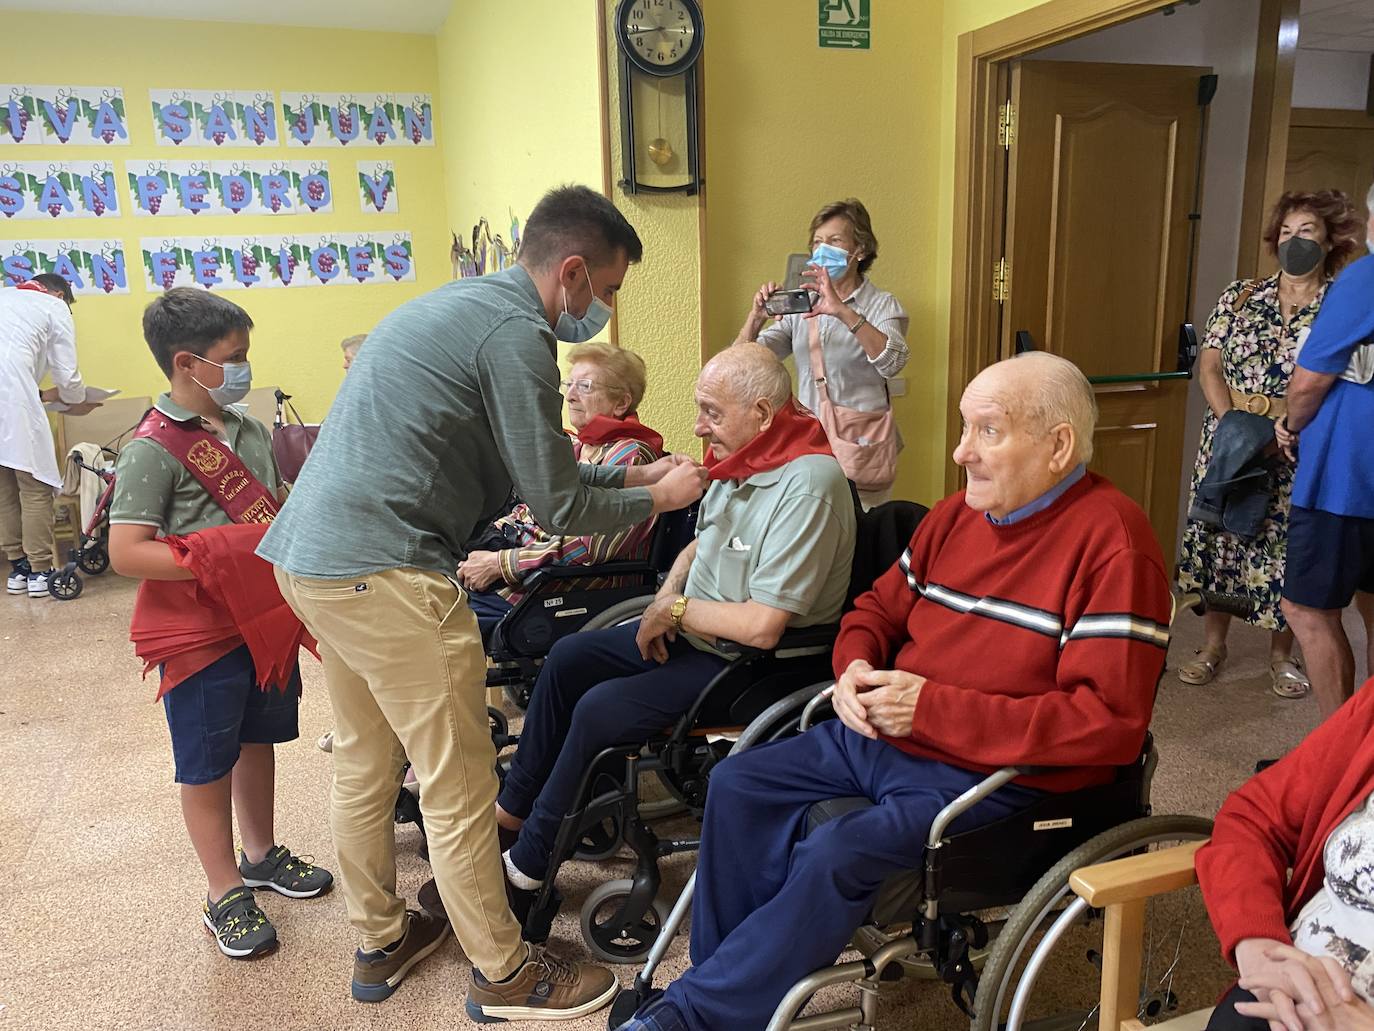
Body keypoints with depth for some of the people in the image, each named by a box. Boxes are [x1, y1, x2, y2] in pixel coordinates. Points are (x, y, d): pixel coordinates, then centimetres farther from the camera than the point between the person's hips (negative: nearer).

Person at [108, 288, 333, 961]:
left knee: (259, 739, 21)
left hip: (266, 619, 7)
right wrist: (213, 562, -27)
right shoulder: (153, 449, -16)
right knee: (208, 764, 8)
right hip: (199, 632, -7)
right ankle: (224, 893, 23)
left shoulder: (250, 431, 6)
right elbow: (126, 552, -20)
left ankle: (261, 854, 41)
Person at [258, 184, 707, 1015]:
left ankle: (380, 943, 37)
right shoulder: (515, 331, -13)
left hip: (310, 555, 10)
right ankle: (506, 976, 20)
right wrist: (657, 498, 5)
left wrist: (628, 473, 22)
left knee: (365, 762, 21)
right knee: (459, 784, 3)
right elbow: (558, 509, -11)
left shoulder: (461, 305, 18)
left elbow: (525, 470, 22)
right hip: (384, 571, -10)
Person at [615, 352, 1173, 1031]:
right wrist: (857, 668, -6)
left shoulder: (1112, 542, -17)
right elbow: (880, 607, 19)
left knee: (837, 857, -25)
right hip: (881, 735, 8)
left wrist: (934, 709, -24)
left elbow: (1111, 721, -23)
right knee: (737, 784, 1)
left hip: (998, 773, -8)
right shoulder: (959, 513, 7)